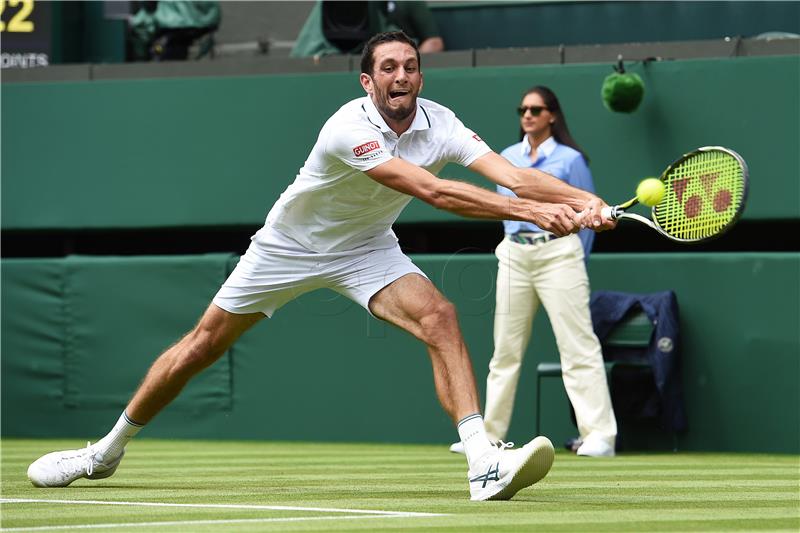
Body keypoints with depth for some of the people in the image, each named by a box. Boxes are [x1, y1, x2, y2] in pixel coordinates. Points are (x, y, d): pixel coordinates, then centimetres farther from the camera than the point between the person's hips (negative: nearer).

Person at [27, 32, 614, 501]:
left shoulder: (439, 124, -18)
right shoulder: (349, 130, -34)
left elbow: (509, 173, -31)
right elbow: (432, 191, -43)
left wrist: (582, 200, -48)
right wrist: (531, 212, -49)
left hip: (366, 248, 3)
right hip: (288, 246, -3)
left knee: (439, 317, -24)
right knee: (201, 346, 4)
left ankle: (484, 463, -33)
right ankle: (107, 450, 25)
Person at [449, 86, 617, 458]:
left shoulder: (570, 160, 0)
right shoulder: (507, 159, 13)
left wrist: (572, 262, 6)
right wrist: (516, 244, 14)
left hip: (557, 252, -5)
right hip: (513, 255, 5)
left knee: (578, 349, -10)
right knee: (505, 350, 8)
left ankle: (599, 436, -13)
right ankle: (489, 433, 13)